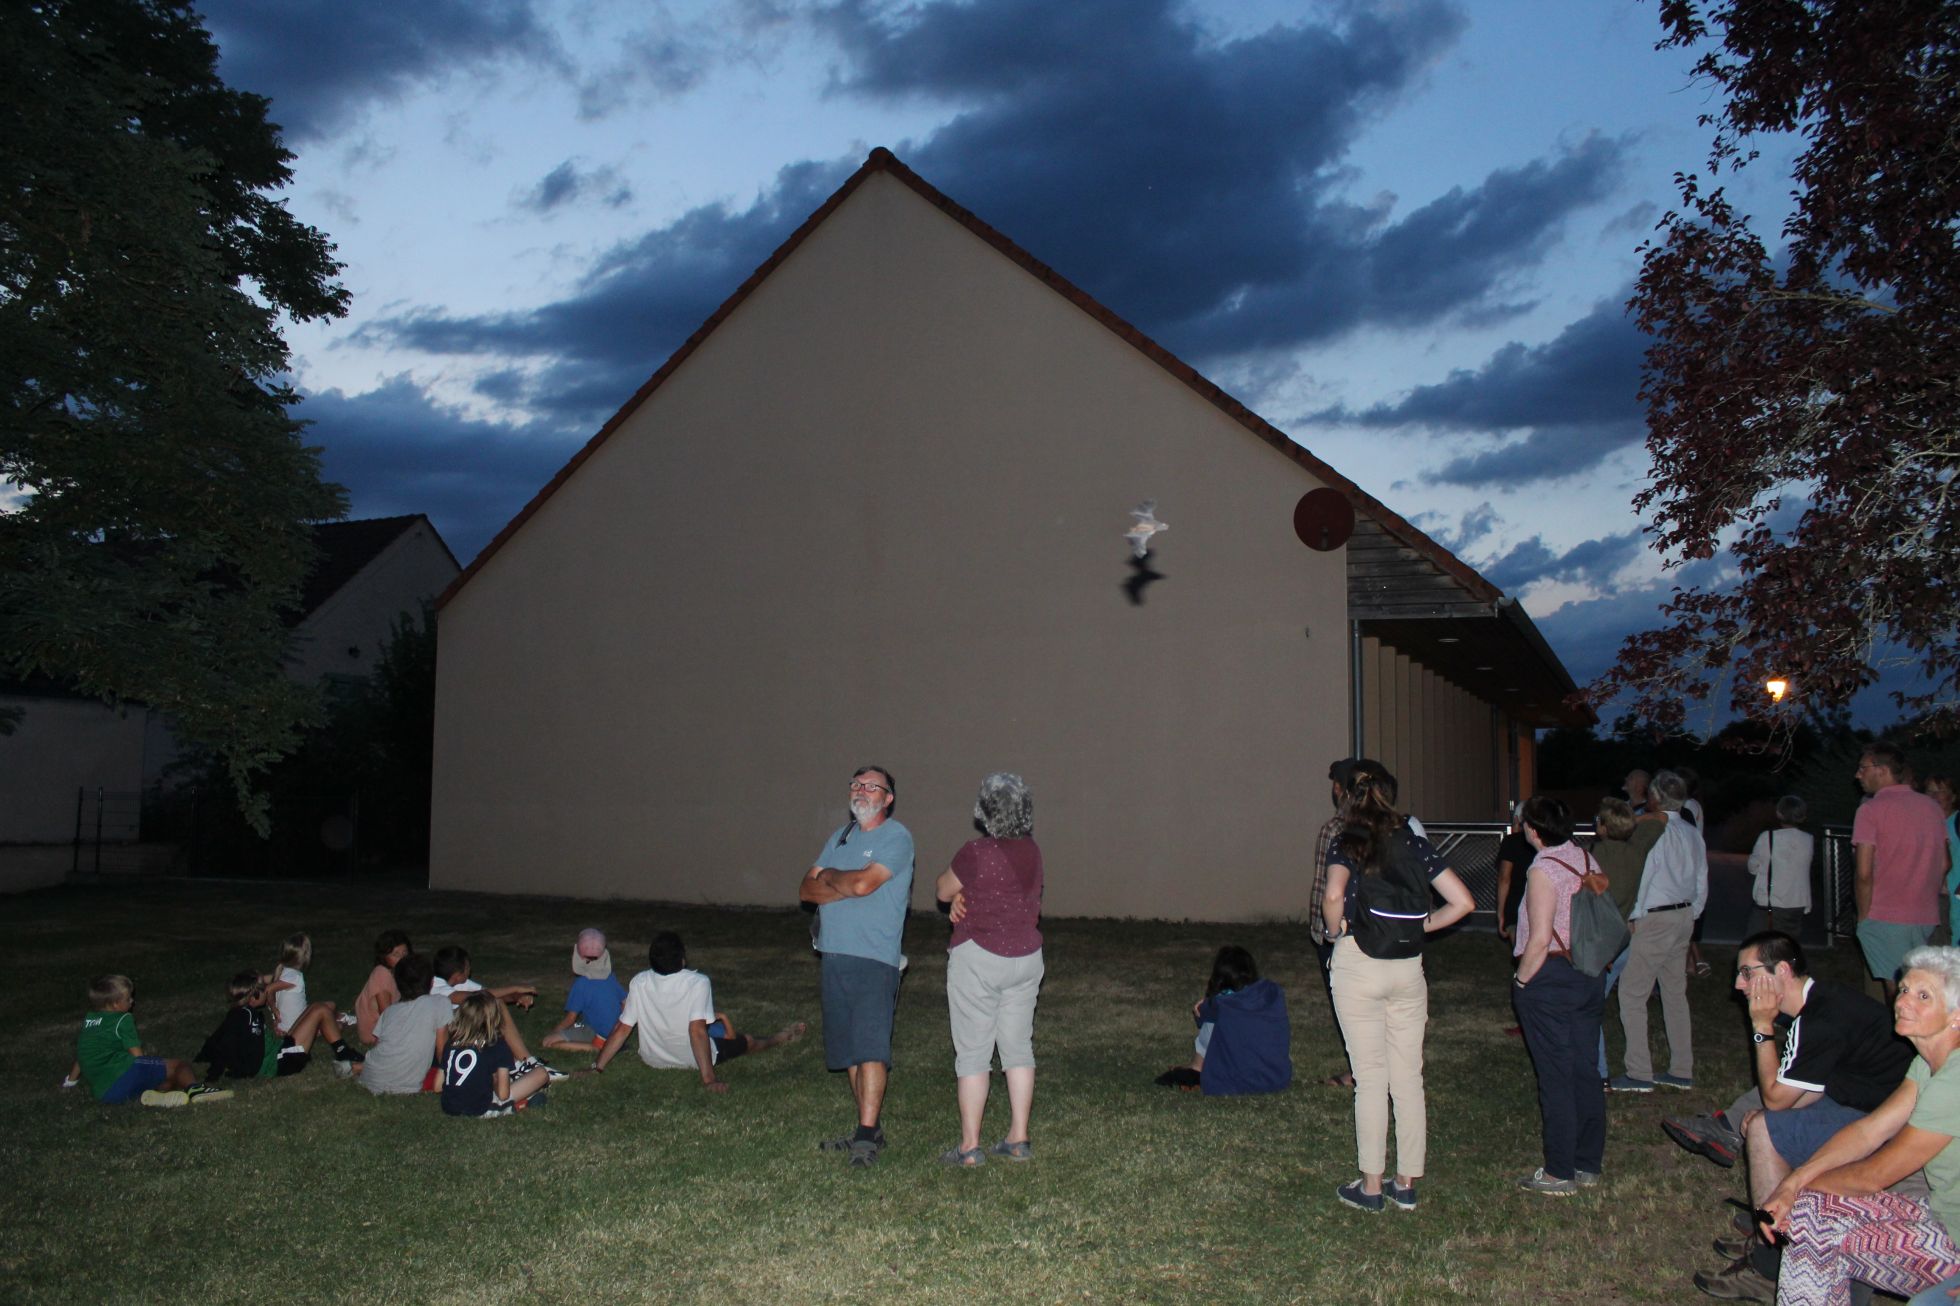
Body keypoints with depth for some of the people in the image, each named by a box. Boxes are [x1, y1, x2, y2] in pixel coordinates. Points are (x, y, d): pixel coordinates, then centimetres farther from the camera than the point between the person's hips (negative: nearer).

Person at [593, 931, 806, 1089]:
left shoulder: (639, 983, -18)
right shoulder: (698, 983, -28)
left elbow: (622, 1029, -16)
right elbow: (697, 1030, -33)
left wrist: (597, 1068, -9)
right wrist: (708, 1079, -31)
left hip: (653, 1059, 4)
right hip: (692, 1060, -3)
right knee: (748, 1040, 23)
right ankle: (780, 1038, 53)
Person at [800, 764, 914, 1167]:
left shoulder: (897, 837, -5)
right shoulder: (840, 836, 17)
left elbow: (863, 883, -19)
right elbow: (807, 889, 10)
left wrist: (830, 876, 1)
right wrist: (846, 888, -8)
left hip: (875, 958, -7)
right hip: (835, 954, 8)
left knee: (870, 1048, -11)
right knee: (849, 1050, 10)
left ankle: (867, 1136, -9)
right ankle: (870, 1128, 19)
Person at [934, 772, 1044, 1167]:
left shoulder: (975, 853, -18)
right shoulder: (1031, 852, 2)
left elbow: (943, 890, -3)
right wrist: (964, 895, -2)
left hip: (978, 958, -6)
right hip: (1026, 956, 6)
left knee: (972, 1053, 2)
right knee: (1018, 1048, 13)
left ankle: (970, 1147, 6)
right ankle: (1019, 1139, 18)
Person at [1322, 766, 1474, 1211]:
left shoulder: (1348, 845, -6)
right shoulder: (1416, 845, 5)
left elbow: (1333, 895, -25)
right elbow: (1463, 902, 1)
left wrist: (1337, 930, -7)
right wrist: (1421, 926, 10)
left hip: (1358, 968, -3)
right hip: (1409, 969, 4)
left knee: (1370, 1079, 3)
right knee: (1409, 1079, 10)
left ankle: (1371, 1187, 10)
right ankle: (1407, 1184, 18)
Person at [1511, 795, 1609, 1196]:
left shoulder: (1543, 869, -17)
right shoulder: (1585, 858, 5)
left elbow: (1539, 940, -19)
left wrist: (1521, 982, -9)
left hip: (1549, 978, -8)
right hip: (1589, 978, 8)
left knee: (1555, 1076, 0)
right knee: (1585, 1070, 13)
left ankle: (1559, 1173, 8)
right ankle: (1589, 1165, 23)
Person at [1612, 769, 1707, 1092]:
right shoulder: (1693, 834, 9)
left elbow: (1641, 876, -15)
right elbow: (1702, 884, 13)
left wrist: (1634, 917, -4)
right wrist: (1690, 917, 20)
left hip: (1655, 919, -8)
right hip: (1684, 916, 9)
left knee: (1632, 993, -4)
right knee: (1675, 994, 15)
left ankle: (1639, 1073, -4)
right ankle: (1681, 1071, 20)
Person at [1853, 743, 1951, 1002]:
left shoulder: (1871, 809, -10)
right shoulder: (1933, 807, 9)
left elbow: (1864, 873, -15)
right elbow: (1944, 864, 13)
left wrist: (1863, 916, -5)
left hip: (1886, 918, -6)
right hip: (1927, 917, 6)